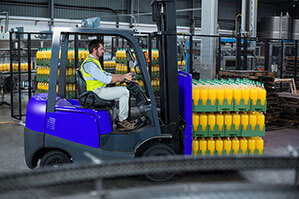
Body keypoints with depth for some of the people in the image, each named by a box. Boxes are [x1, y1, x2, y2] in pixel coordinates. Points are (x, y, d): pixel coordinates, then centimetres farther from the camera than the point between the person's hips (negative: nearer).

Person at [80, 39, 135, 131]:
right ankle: (122, 121, -7)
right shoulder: (89, 63, -17)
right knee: (124, 92, -15)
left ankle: (121, 118, 10)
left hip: (100, 90, 11)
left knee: (124, 89, 13)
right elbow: (106, 79, -22)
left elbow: (107, 74, 20)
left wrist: (123, 75, 9)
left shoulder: (94, 62, 18)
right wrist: (122, 78, -10)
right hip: (97, 92, -11)